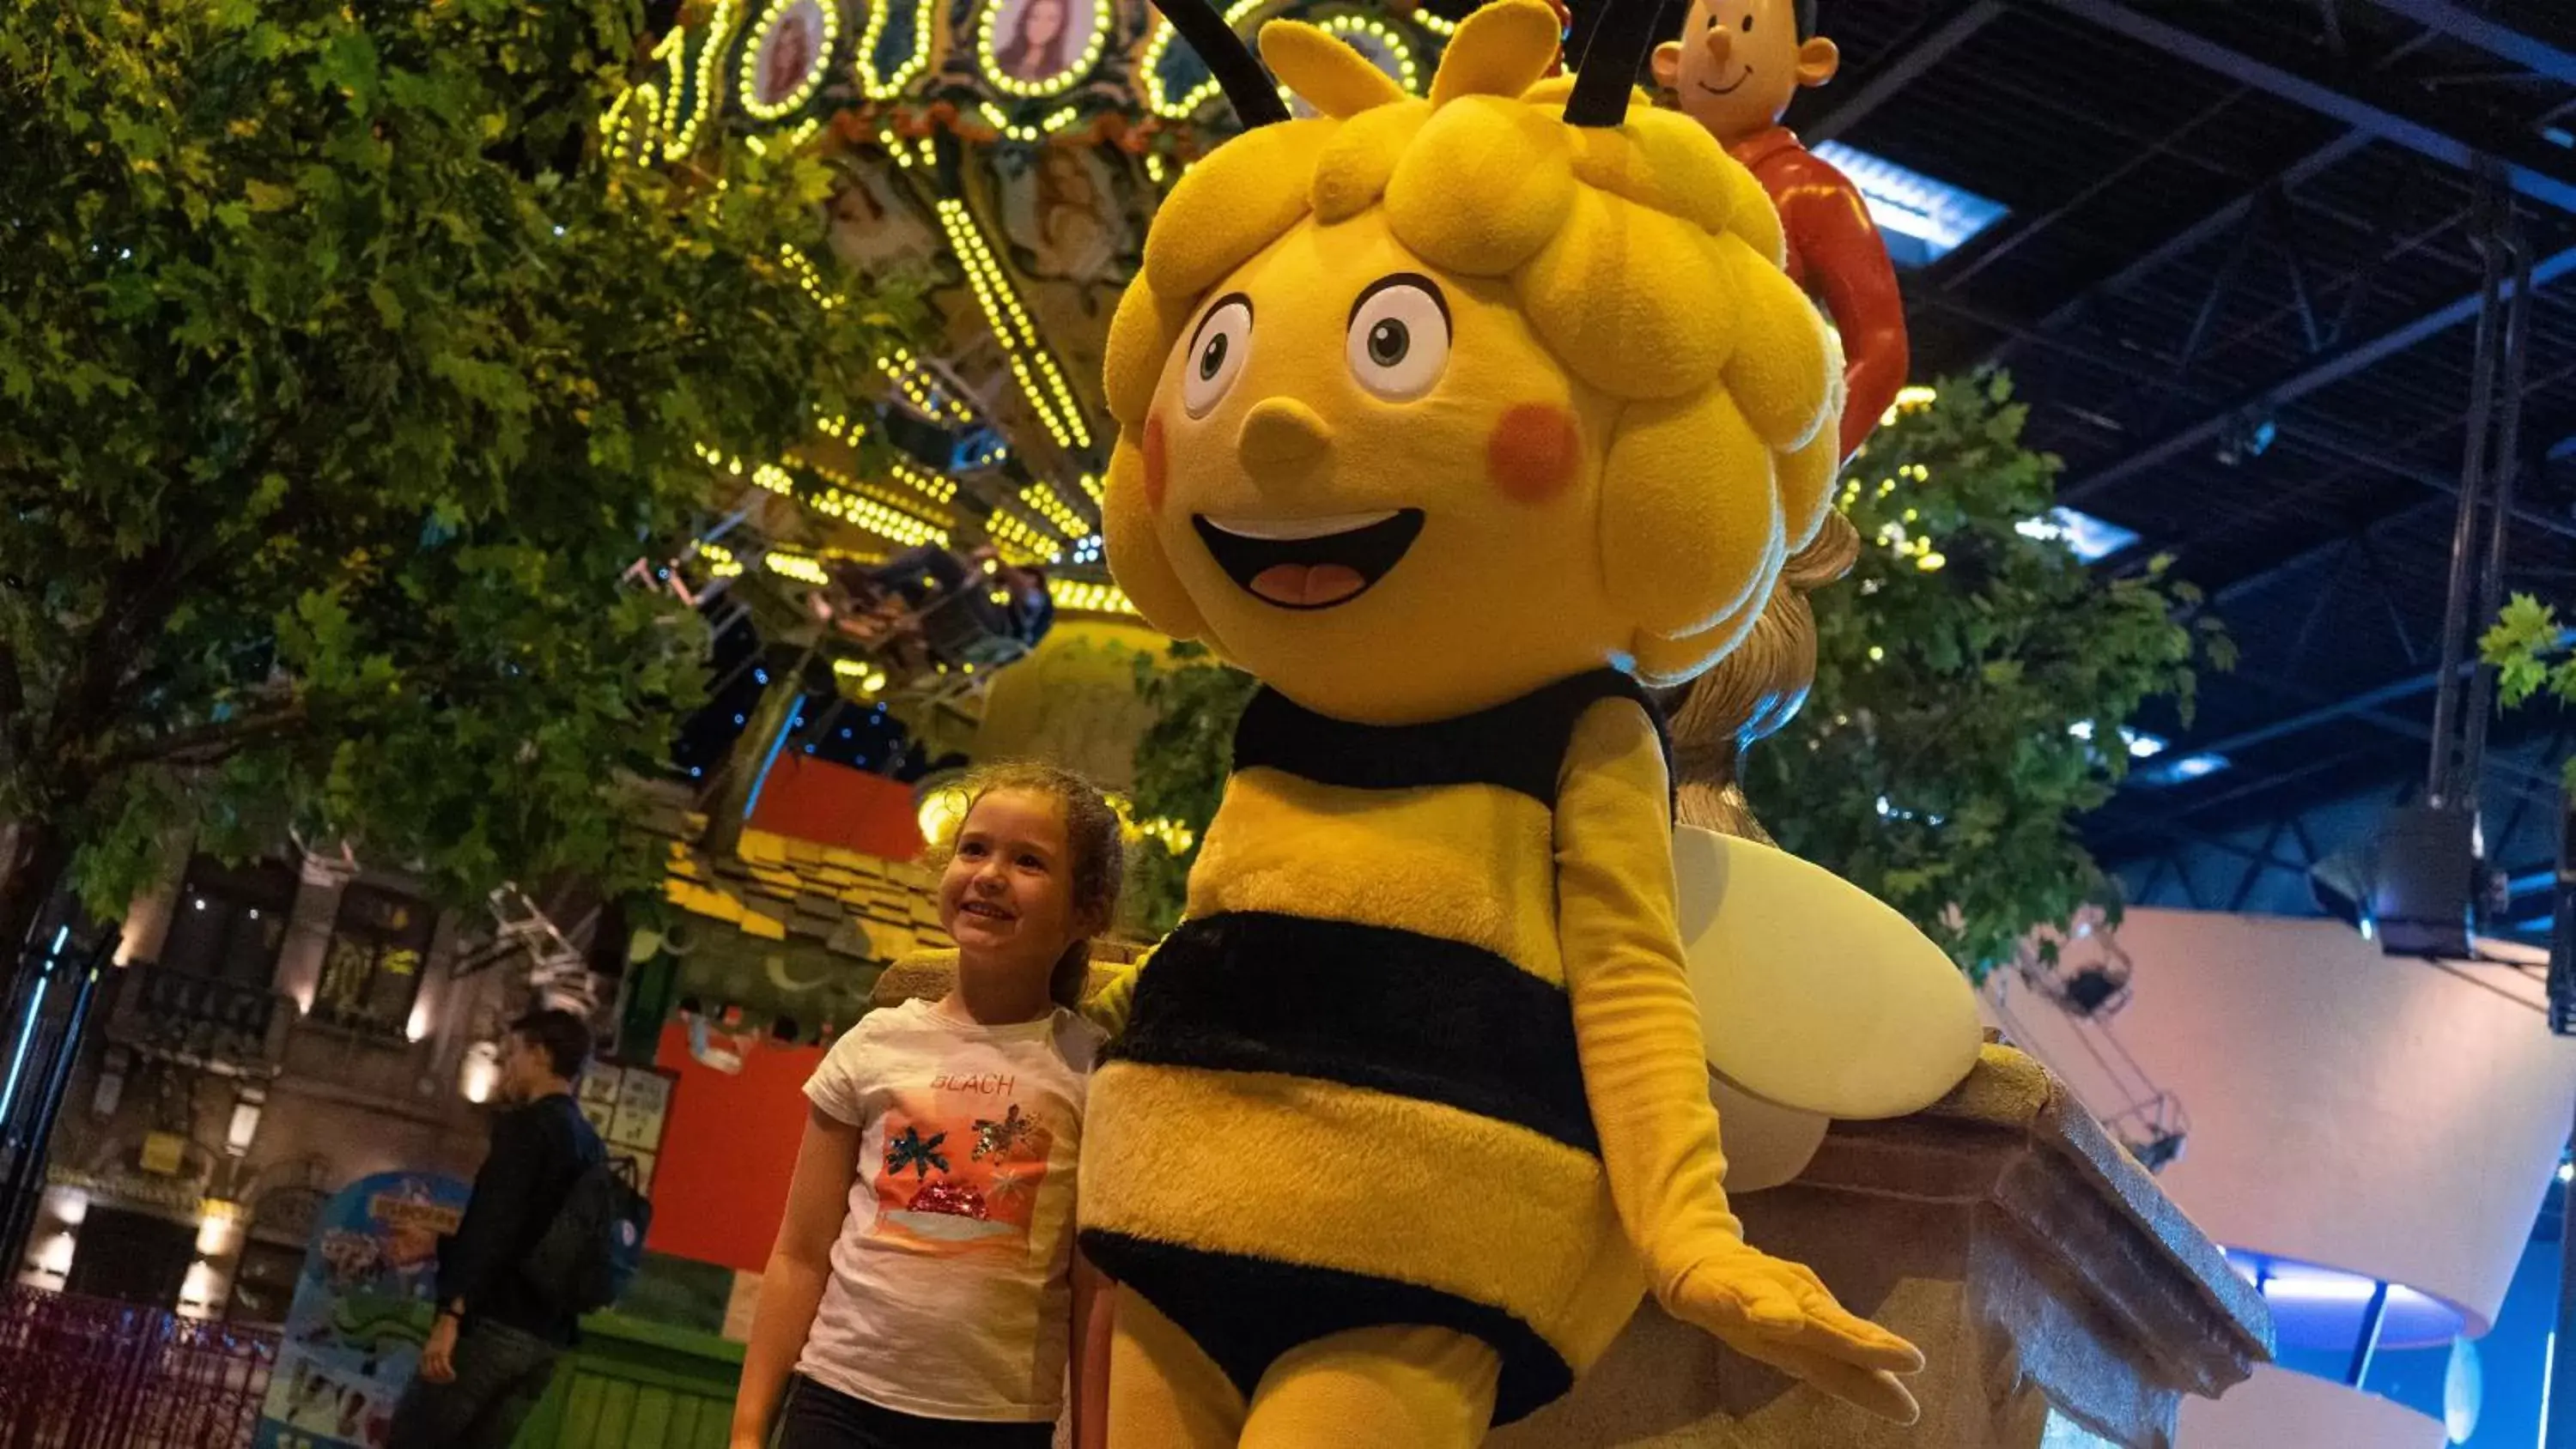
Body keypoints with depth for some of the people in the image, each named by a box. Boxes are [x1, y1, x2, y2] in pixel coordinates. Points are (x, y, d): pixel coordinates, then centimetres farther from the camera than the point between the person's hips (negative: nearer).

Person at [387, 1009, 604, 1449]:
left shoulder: (527, 1125, -8)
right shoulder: (589, 1144, 17)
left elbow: (493, 1225, -19)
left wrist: (451, 1313, -23)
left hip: (496, 1323, -8)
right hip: (547, 1337, 8)